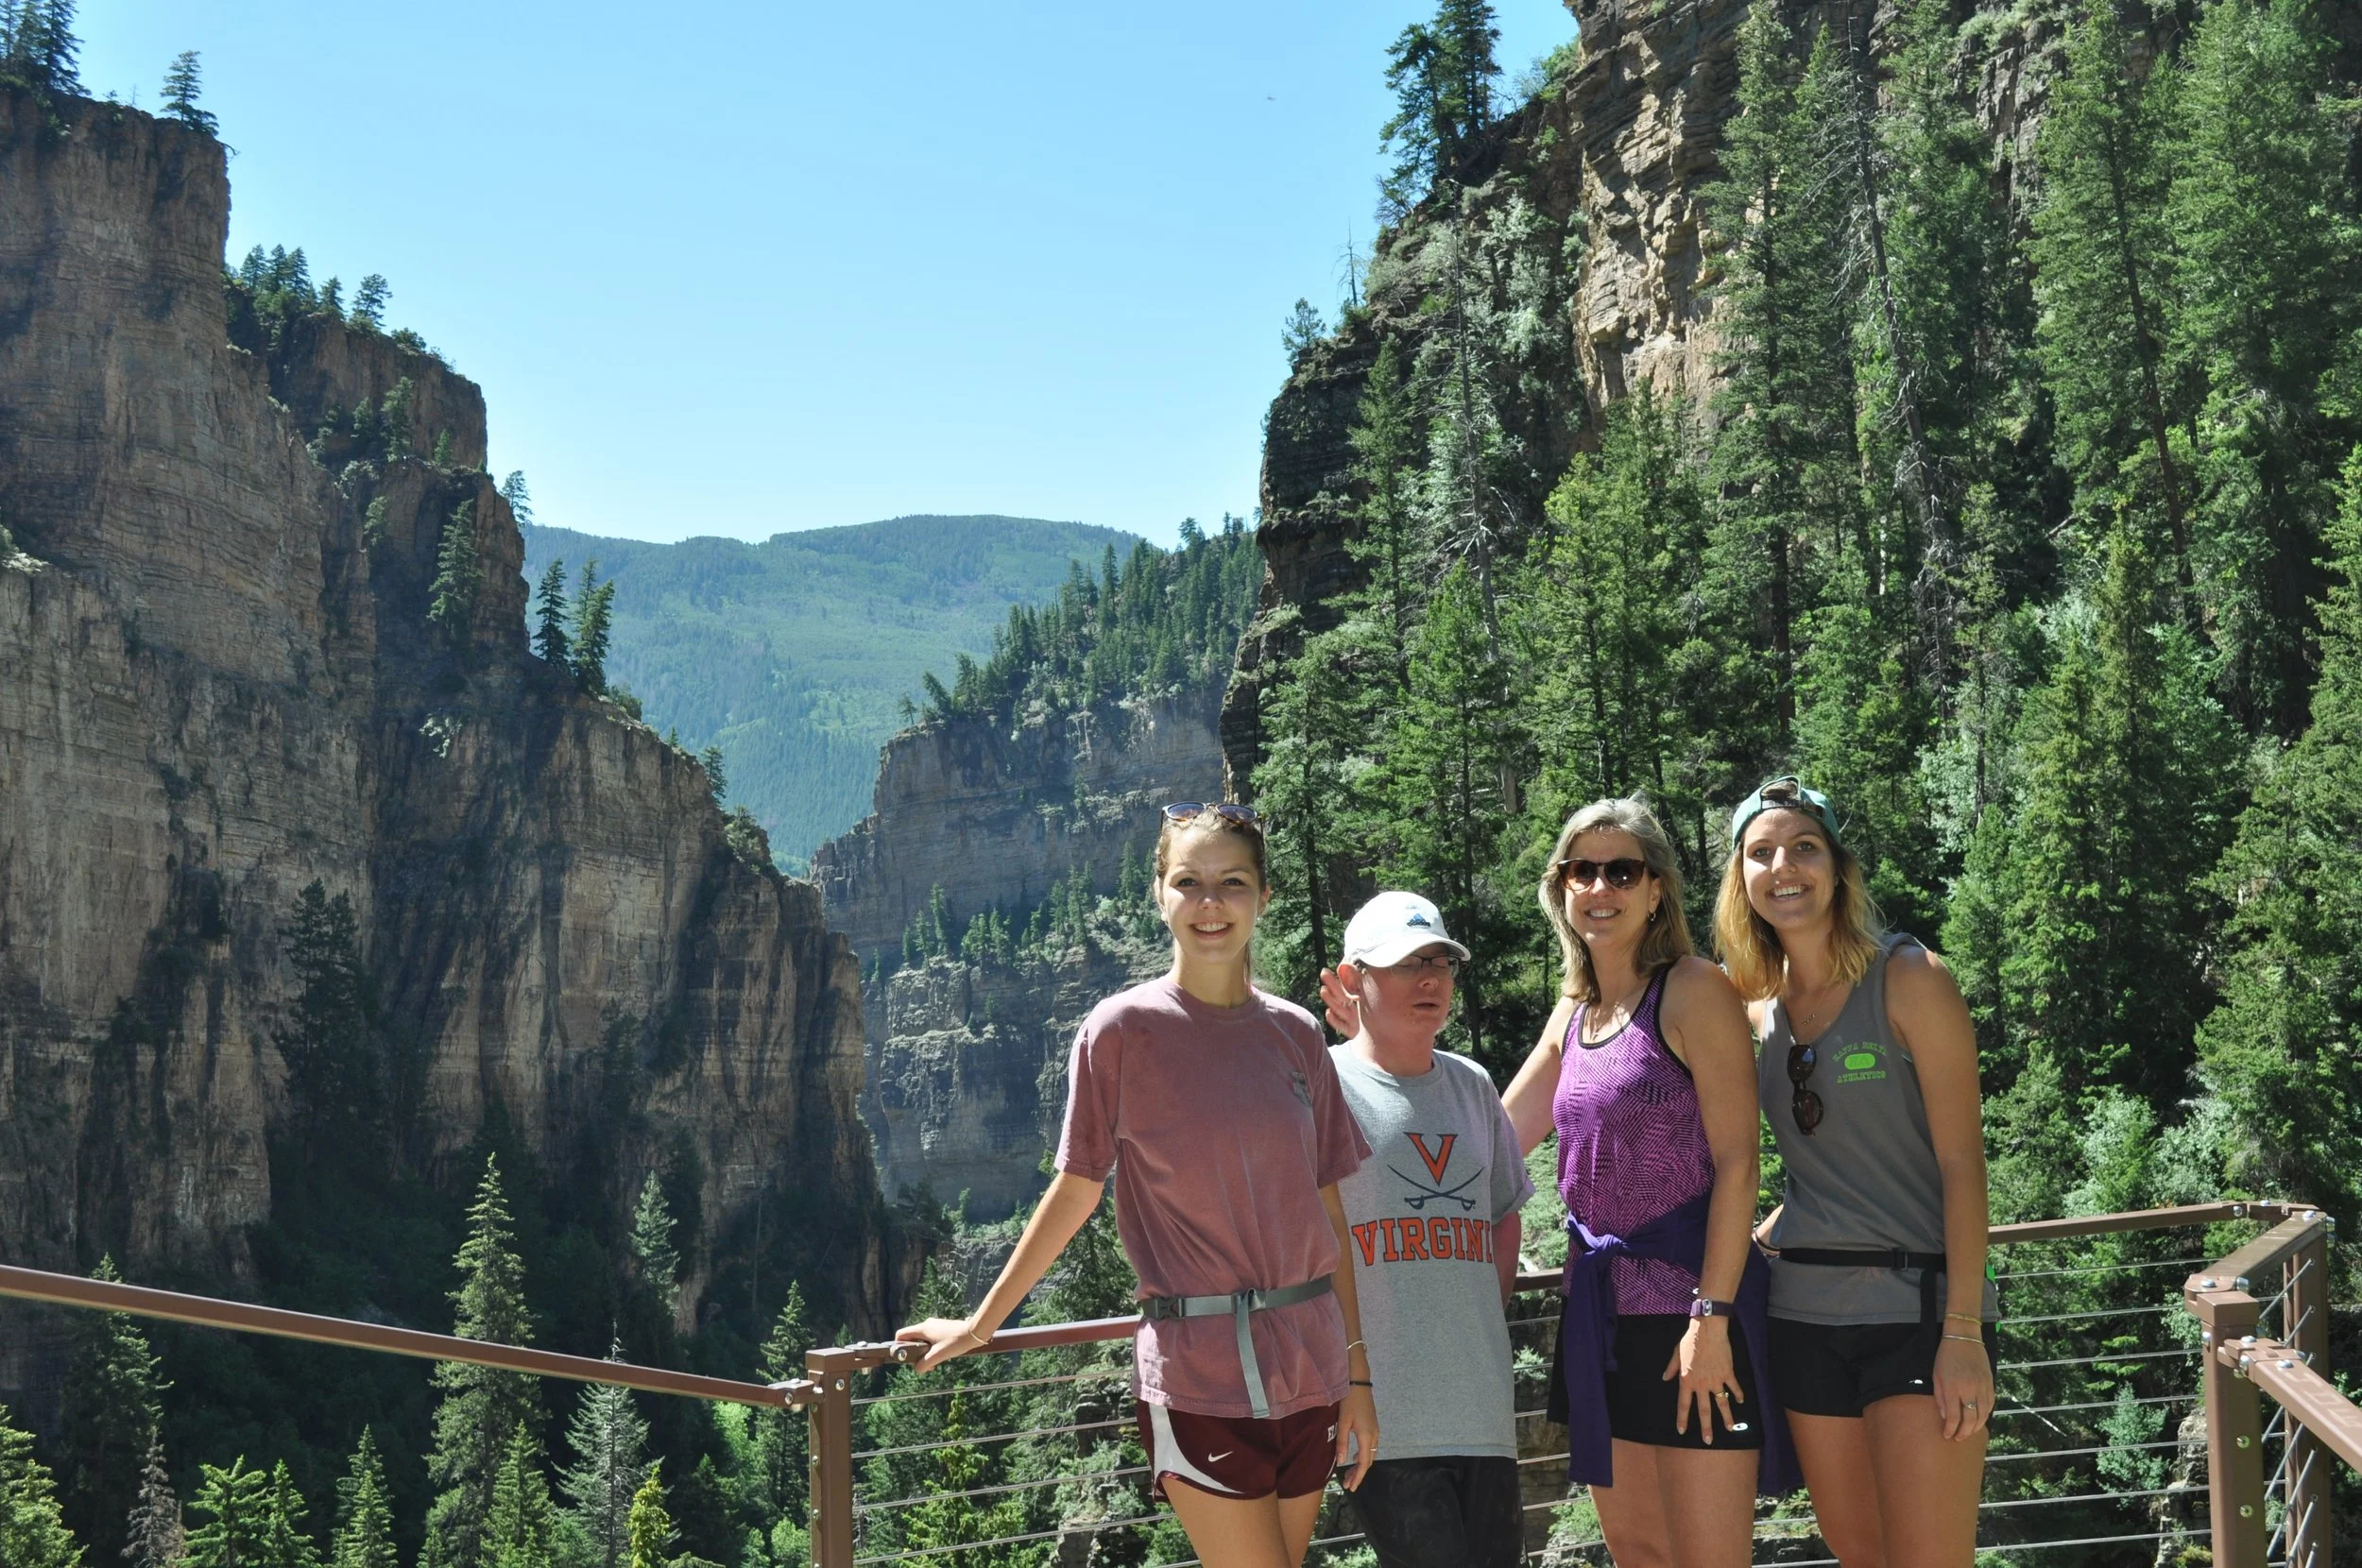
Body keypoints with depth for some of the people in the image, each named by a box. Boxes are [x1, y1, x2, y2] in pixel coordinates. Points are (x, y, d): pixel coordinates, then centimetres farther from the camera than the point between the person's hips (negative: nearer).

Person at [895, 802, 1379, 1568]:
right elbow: (1074, 1192, 3)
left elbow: (1327, 1209, 9)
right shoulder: (1121, 1030, -5)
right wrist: (980, 1325, 7)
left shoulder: (1296, 1035, 6)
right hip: (1198, 1375, -4)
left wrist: (1357, 1373, 9)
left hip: (1307, 1364, 4)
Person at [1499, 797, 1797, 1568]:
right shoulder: (1573, 1015, 13)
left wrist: (1711, 1316, -20)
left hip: (1690, 1311, -7)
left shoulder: (1693, 991, -8)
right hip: (1601, 1314, 8)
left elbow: (1737, 1162, -14)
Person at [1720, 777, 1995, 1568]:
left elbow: (1961, 1162, -11)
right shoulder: (1757, 1011, 11)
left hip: (1916, 1306, -6)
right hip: (1805, 1315, 6)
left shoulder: (1909, 979, -6)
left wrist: (1963, 1334, -16)